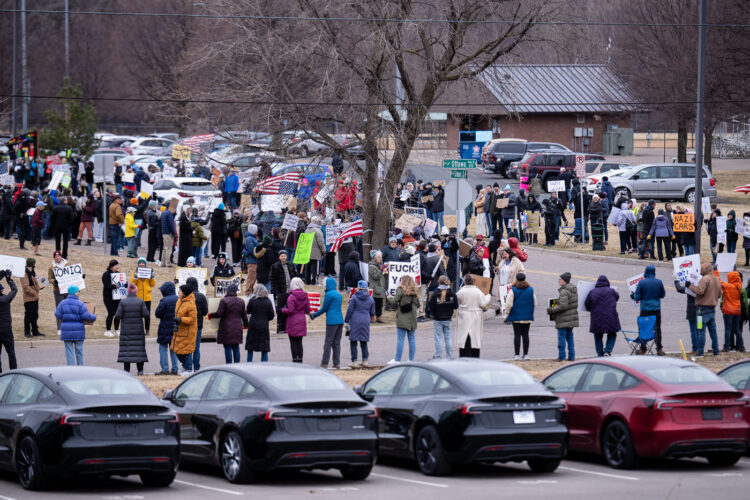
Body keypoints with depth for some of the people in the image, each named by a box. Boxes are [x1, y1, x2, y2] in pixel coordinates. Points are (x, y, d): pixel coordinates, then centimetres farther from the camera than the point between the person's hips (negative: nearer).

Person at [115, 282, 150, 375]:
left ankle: (126, 370, -3)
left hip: (126, 329, -1)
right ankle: (140, 369, 5)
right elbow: (146, 314, -7)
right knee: (139, 348, 7)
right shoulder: (140, 302, -3)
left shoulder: (123, 302, -6)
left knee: (126, 348, 1)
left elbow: (118, 315, -10)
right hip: (138, 329, 1)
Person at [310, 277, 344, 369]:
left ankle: (325, 363, -1)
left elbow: (324, 308, -6)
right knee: (337, 342, 9)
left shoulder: (329, 294, -9)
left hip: (332, 321, -8)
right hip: (340, 320, 8)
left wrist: (314, 315, 8)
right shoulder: (339, 294, 16)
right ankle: (337, 363, 7)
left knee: (328, 342, -3)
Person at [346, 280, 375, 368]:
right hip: (365, 321, 4)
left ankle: (354, 361, -6)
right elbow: (372, 312, 14)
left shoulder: (354, 297, -6)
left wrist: (346, 321, 1)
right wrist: (372, 317, 37)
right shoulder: (370, 299, 6)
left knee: (353, 341, 0)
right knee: (364, 341, 14)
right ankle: (365, 360, 13)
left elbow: (350, 310, -7)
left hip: (355, 321, -4)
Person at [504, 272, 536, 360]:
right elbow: (535, 303, 6)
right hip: (527, 317, 3)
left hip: (516, 317, -3)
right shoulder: (531, 290, 1)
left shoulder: (513, 290, -9)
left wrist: (507, 315, 0)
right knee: (525, 334, 9)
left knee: (517, 335, 1)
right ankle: (526, 354, 10)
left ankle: (517, 354, 1)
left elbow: (509, 304, -12)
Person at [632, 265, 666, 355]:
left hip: (645, 309, -2)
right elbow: (662, 295, 9)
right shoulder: (659, 282, -2)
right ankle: (659, 349, 3)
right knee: (657, 328, 7)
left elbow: (637, 297, -7)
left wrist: (633, 296, 15)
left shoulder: (641, 283, -9)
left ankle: (642, 349, 9)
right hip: (656, 309, 2)